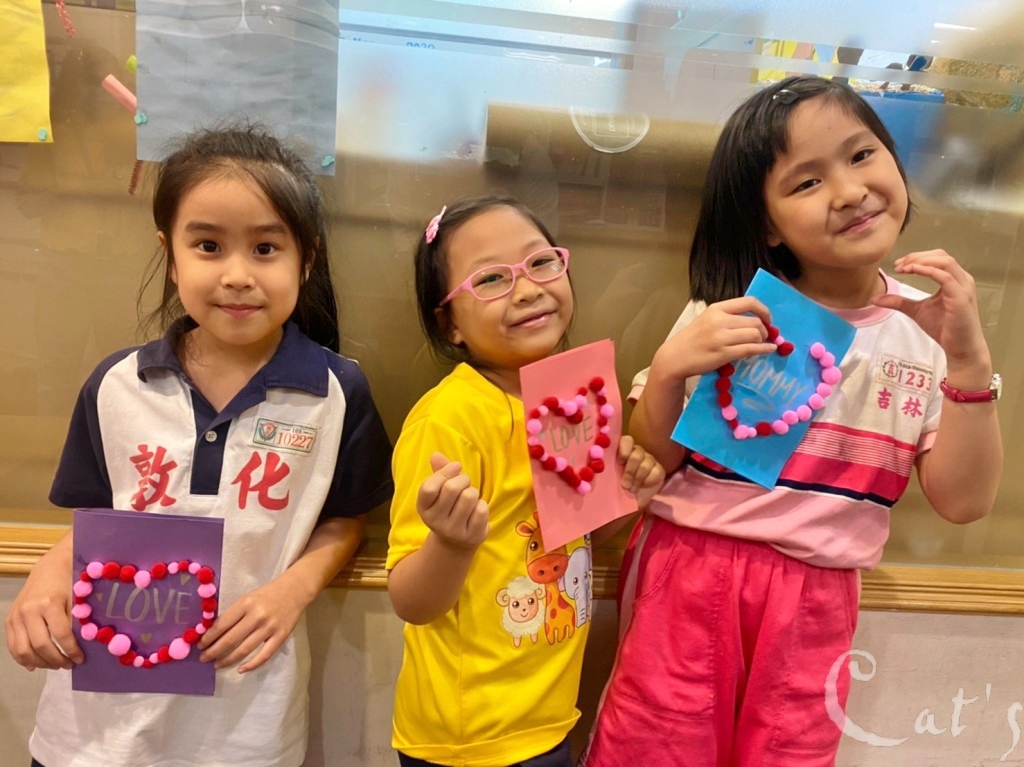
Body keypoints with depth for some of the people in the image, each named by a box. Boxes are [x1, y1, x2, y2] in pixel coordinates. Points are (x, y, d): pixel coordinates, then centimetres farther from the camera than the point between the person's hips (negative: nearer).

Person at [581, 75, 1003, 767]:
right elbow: (651, 463, -5)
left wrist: (969, 362, -16)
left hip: (815, 600, 2)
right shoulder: (727, 312, -8)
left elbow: (962, 501, -4)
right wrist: (669, 368, -23)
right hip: (690, 575, -2)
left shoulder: (928, 331, -1)